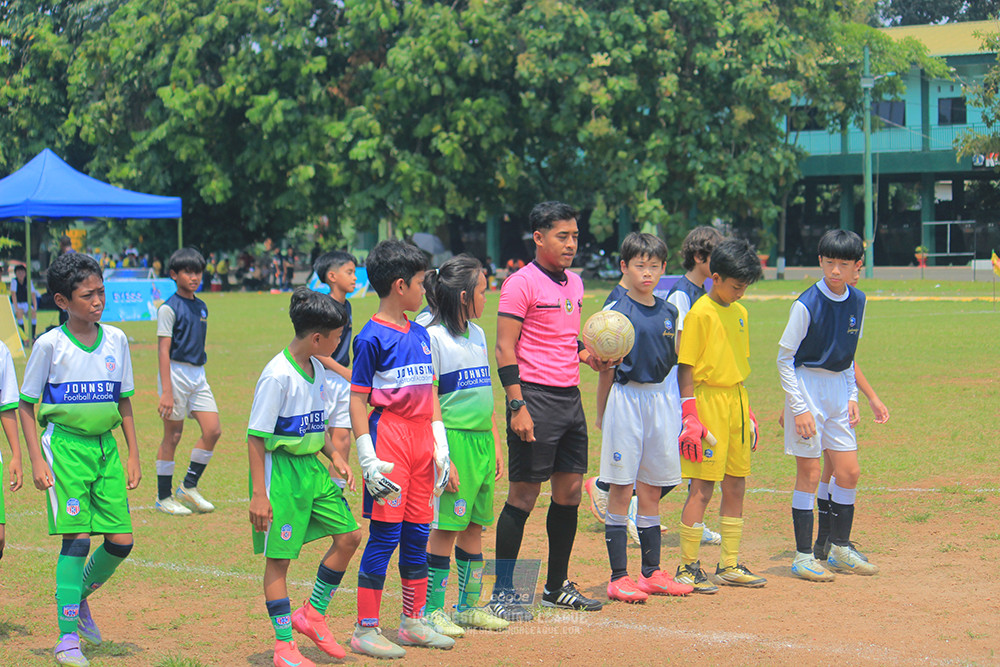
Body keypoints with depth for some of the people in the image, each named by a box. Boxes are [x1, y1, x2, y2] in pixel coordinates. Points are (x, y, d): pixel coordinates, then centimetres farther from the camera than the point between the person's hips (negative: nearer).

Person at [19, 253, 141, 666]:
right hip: (65, 444, -5)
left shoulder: (116, 340, 5)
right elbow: (26, 406, -1)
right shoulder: (50, 345, -7)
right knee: (77, 539, -11)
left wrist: (133, 454, 10)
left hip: (105, 446, 5)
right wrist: (36, 460, -8)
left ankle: (79, 597, 28)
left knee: (121, 540, 1)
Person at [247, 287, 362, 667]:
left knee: (348, 536, 7)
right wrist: (259, 494, -20)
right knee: (279, 557, 0)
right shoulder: (278, 375, -19)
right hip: (281, 468, -9)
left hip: (312, 466, 9)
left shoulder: (317, 368, 7)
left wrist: (334, 457, 9)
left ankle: (312, 614, 22)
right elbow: (256, 436, -18)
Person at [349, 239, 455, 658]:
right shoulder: (373, 337, -10)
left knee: (418, 533, 11)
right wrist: (368, 458, -15)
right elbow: (357, 399, -10)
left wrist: (440, 444, 12)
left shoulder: (420, 335, 13)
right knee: (385, 535, -6)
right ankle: (365, 630, 0)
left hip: (421, 439, 7)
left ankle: (414, 622, 21)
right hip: (389, 433, -7)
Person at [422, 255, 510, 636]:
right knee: (445, 528, -4)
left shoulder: (478, 335, 15)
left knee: (474, 526, 12)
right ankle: (433, 611, 3)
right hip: (452, 439, -8)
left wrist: (496, 446, 18)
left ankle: (469, 606, 21)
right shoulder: (433, 338, -10)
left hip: (482, 441, 8)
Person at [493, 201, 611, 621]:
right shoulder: (522, 284, -10)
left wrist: (589, 358, 8)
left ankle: (557, 587, 21)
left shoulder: (574, 283, 15)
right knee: (523, 495, -5)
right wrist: (517, 406, -19)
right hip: (535, 397, -8)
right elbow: (505, 349, -13)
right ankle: (503, 594, 2)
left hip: (569, 395, 8)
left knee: (570, 491, 10)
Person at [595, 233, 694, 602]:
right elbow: (607, 368, -5)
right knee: (622, 491, -3)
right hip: (626, 398, -5)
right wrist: (601, 415, -3)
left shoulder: (669, 312, 10)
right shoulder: (616, 312, -6)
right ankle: (618, 577, 1)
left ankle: (652, 573, 18)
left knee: (652, 491, 10)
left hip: (661, 399, 5)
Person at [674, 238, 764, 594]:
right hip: (707, 401, -8)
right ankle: (687, 568, 1)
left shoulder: (740, 312, 13)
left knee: (736, 486, 10)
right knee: (703, 488, -6)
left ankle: (730, 565, 18)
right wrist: (690, 417, -16)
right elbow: (685, 369, -11)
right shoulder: (700, 313, -10)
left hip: (736, 401, 8)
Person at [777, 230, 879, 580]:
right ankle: (803, 557, 5)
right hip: (807, 385, -6)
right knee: (809, 474, -4)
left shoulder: (857, 301, 3)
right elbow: (784, 358, -12)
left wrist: (852, 395, 7)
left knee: (849, 472, 6)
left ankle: (840, 550, 21)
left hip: (839, 387, 6)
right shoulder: (807, 304, -16)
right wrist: (799, 407, -15)